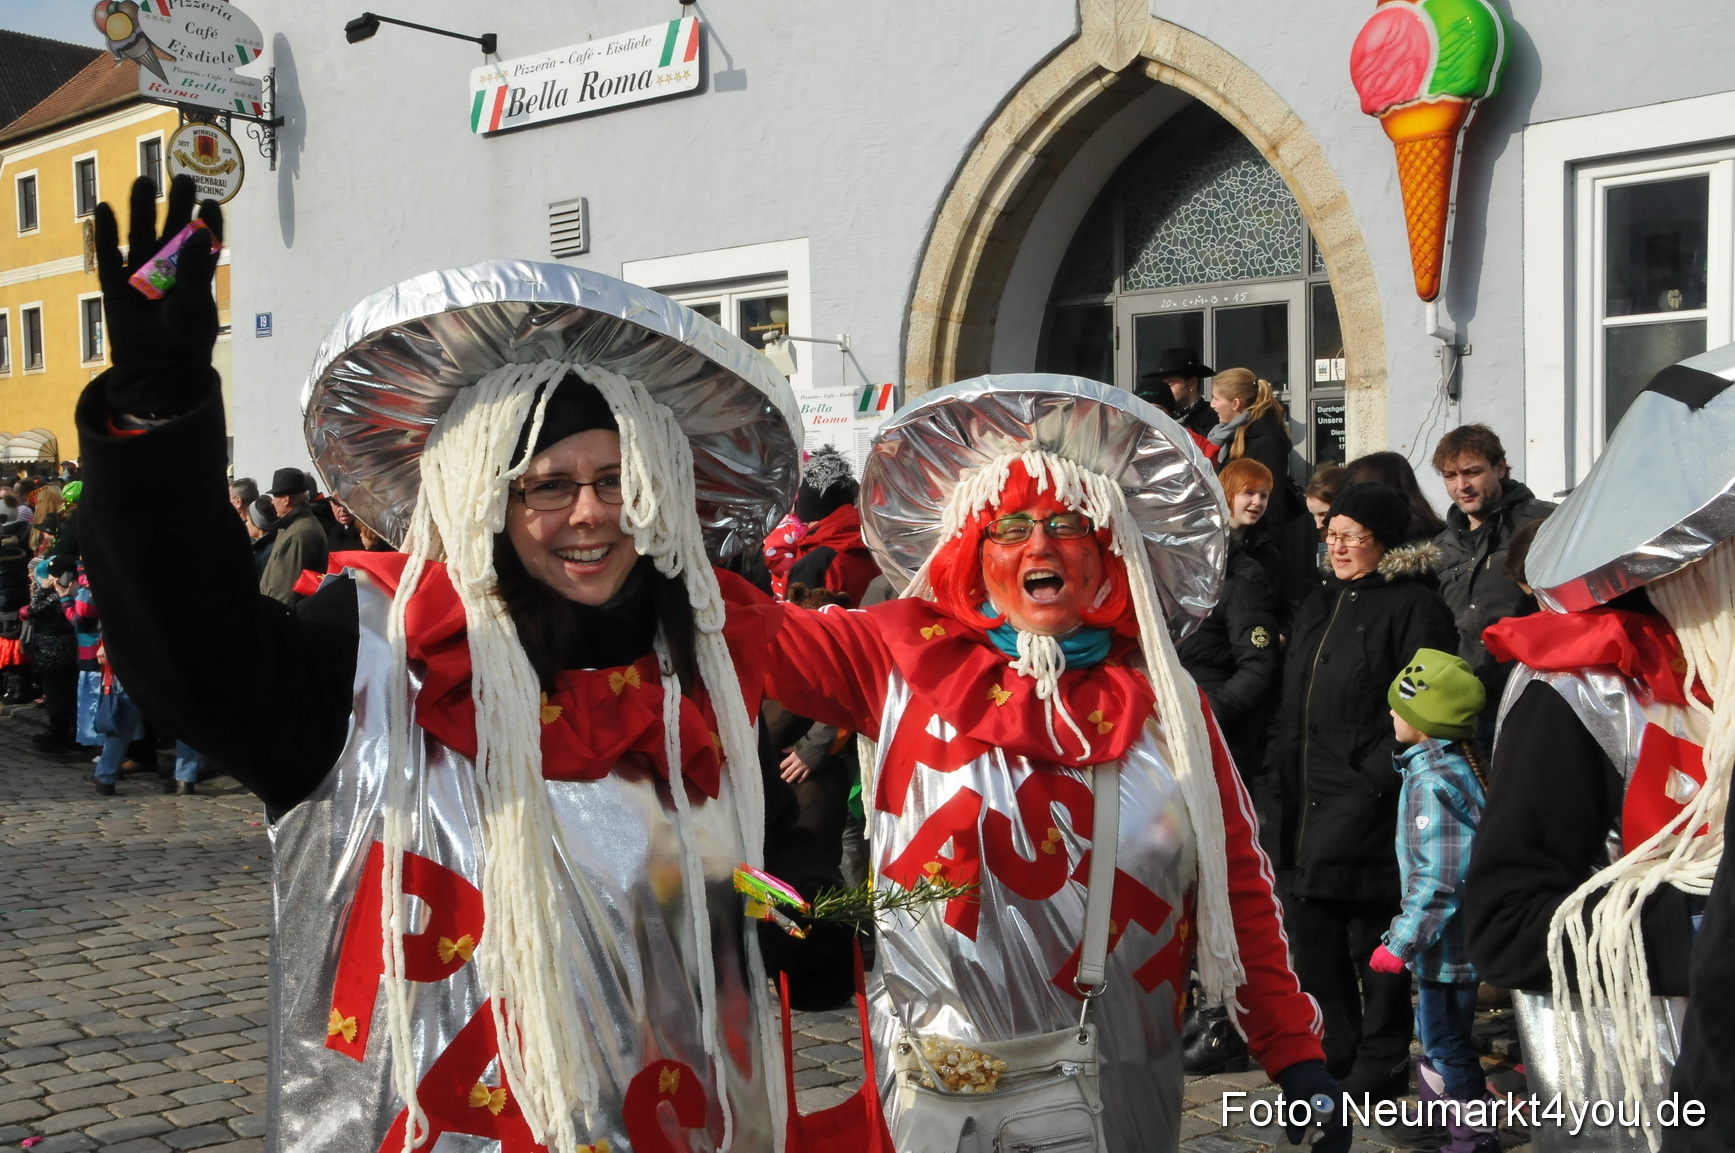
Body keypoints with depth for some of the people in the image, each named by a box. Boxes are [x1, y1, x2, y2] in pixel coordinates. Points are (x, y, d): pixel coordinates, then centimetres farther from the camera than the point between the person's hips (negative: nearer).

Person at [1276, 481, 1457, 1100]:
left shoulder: (1414, 606, -6)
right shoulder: (1319, 607, 19)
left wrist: (1377, 776, -19)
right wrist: (1289, 787, 15)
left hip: (1368, 800, -8)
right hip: (1308, 797, 8)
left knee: (1369, 934, -1)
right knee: (1309, 932, 10)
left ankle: (1380, 1065, 12)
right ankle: (1341, 1053, 25)